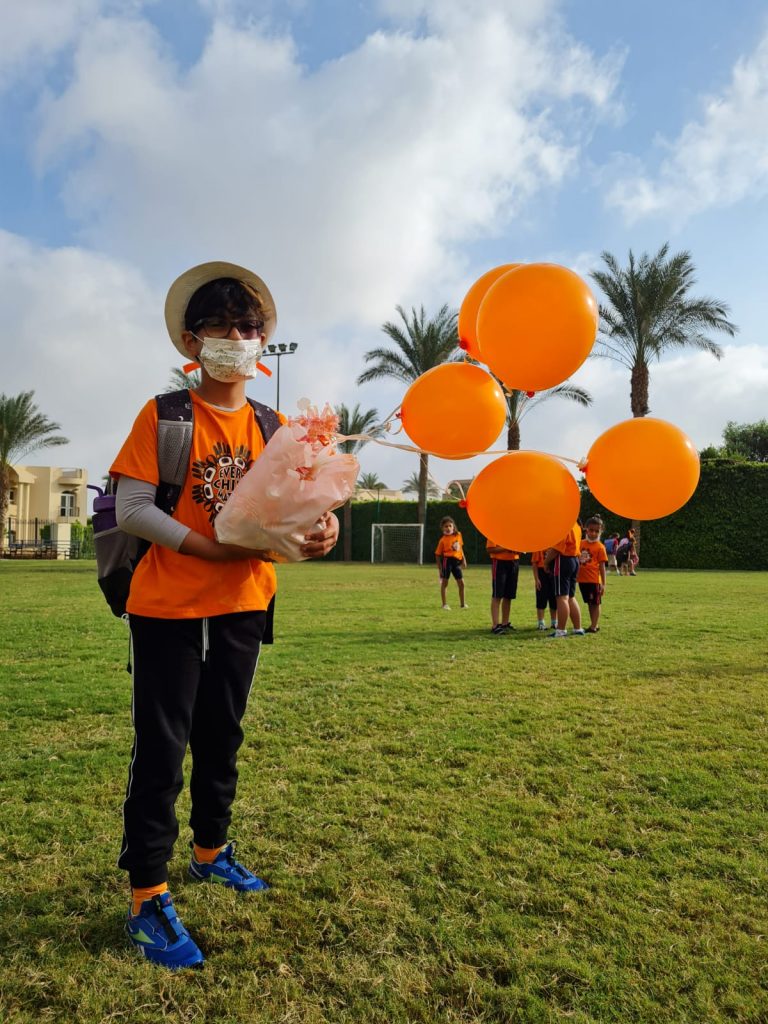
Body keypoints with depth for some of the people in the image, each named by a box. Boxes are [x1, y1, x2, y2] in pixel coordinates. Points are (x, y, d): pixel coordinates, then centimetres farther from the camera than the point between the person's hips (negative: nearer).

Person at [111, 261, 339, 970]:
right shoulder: (164, 415, -7)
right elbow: (130, 507, -14)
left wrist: (322, 526, -23)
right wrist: (208, 547, -23)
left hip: (243, 606, 5)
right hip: (169, 606, -4)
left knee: (222, 736, 19)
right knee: (161, 747, 1)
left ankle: (211, 850, 40)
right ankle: (148, 897, 17)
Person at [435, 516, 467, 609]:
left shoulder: (458, 535, 6)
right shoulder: (443, 540, -7)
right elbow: (438, 554, -4)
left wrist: (463, 559, 13)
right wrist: (439, 568, -6)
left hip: (457, 561, 5)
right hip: (447, 560, -5)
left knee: (461, 583, 8)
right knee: (444, 583, 1)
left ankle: (463, 603, 23)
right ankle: (444, 604, 8)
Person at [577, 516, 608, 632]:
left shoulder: (600, 547, -6)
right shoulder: (581, 543, 8)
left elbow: (602, 566, -7)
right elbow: (577, 560, 15)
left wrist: (603, 583, -8)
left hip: (594, 580, -6)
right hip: (582, 579, 6)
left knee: (595, 603, 2)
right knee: (589, 603, 14)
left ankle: (594, 626, 7)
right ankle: (594, 624, 24)